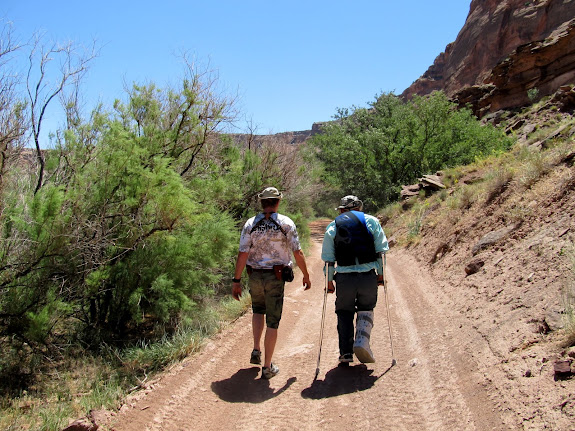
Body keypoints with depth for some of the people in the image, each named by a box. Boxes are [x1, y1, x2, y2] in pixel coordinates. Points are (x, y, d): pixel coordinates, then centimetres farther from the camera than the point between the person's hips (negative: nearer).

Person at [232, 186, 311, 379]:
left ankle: (256, 351, 21)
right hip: (276, 277, -2)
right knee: (272, 321, 6)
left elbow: (243, 254, -7)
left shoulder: (250, 224, -2)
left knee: (258, 310, 29)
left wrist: (236, 280, -2)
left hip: (255, 276, 2)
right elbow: (298, 253, -5)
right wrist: (306, 275, 8)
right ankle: (267, 367, 11)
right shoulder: (286, 223, -5)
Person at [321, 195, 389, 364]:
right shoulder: (371, 221, 8)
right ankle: (362, 341, 0)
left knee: (344, 314, 15)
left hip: (344, 278, 0)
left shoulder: (332, 227, 10)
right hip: (368, 276, 0)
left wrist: (329, 281, 14)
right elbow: (381, 251, 6)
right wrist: (381, 274, 13)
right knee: (366, 310, 20)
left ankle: (346, 353, 12)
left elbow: (328, 259, 7)